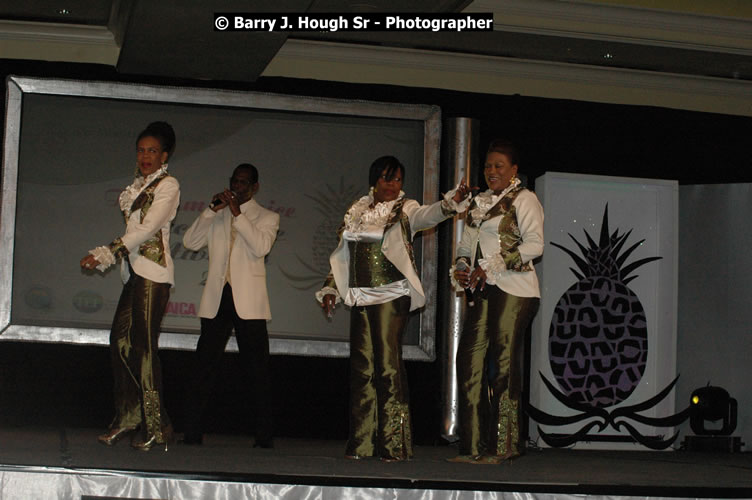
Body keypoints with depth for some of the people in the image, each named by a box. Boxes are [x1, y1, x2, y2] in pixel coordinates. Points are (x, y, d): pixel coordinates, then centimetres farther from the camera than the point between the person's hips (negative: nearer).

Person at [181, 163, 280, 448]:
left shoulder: (267, 217, 8)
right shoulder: (217, 216, 18)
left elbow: (262, 247, -11)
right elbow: (190, 242, 5)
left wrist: (238, 214, -12)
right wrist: (212, 210, -3)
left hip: (248, 302, -3)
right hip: (217, 300, 3)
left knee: (258, 370, -2)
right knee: (205, 366, 2)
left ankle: (264, 436, 1)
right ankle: (192, 432, 5)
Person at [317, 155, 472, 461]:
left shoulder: (404, 210, 1)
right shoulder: (356, 213, 14)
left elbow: (428, 215, -20)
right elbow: (342, 255, 21)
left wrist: (452, 201, -39)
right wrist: (331, 288, 15)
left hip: (392, 296, -5)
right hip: (361, 297, 5)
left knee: (388, 365, -10)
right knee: (362, 367, 5)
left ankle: (394, 444, -7)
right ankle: (362, 442, 11)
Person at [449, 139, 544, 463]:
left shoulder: (523, 199, 0)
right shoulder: (479, 204, 21)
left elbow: (535, 244, -10)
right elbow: (466, 247, 24)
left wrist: (490, 267, -14)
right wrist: (461, 268, 2)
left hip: (513, 291, -7)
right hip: (483, 291, 7)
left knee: (503, 367, -7)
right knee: (470, 363, -1)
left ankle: (502, 447, -2)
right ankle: (474, 447, 3)